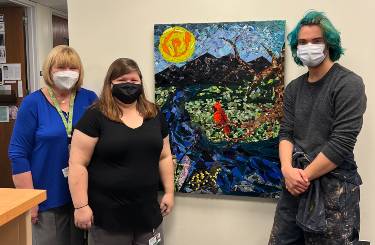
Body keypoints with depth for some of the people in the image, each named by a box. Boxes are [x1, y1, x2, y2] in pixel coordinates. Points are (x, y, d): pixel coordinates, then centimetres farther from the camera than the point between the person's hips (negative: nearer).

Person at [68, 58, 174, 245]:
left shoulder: (154, 115, 6)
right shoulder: (95, 116, -8)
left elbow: (164, 157, 13)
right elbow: (78, 164, -11)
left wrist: (169, 191, 9)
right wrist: (81, 205, -14)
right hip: (108, 215, -4)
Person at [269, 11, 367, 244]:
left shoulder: (348, 83, -9)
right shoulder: (294, 88, 9)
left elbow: (342, 142, -16)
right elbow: (286, 133, 5)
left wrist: (304, 176, -11)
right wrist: (288, 169, -13)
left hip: (334, 187, -5)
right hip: (296, 185, 6)